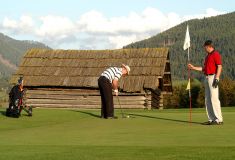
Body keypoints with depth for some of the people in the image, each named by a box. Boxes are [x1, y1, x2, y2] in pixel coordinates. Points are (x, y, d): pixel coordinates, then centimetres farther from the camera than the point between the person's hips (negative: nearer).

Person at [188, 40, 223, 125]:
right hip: (207, 78, 10)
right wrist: (193, 67, 19)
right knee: (207, 99, 7)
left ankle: (219, 119, -12)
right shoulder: (207, 56, 21)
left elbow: (219, 67, -15)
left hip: (213, 77, -10)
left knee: (214, 98, -13)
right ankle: (211, 119, 9)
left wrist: (217, 78, -22)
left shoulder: (216, 54, -8)